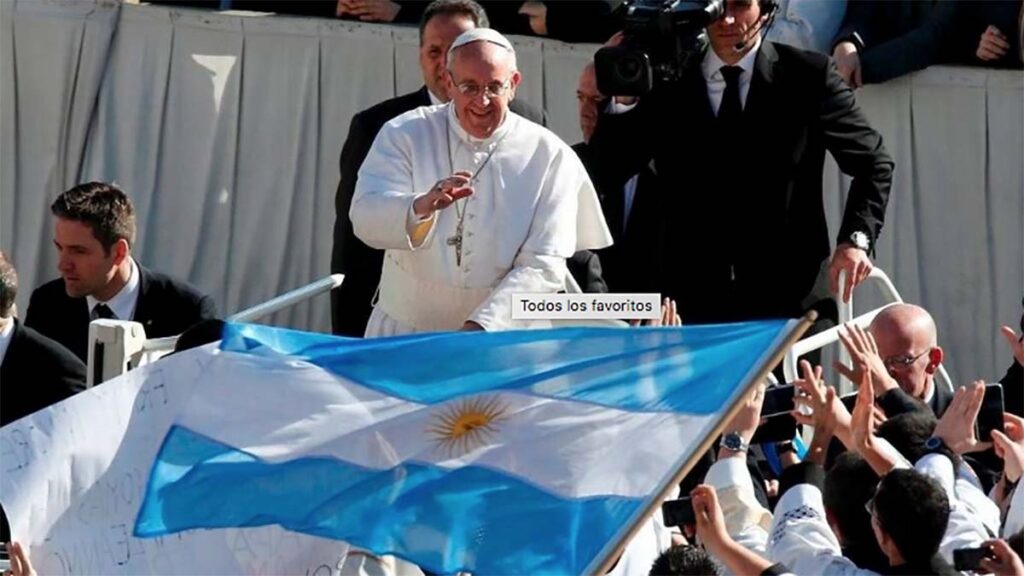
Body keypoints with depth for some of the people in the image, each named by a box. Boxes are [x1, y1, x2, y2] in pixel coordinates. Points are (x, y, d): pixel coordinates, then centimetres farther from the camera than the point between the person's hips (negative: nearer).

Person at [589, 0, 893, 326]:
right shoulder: (667, 84, 5)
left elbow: (872, 163, 7)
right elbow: (609, 169, 2)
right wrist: (621, 100, -13)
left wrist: (857, 239, -8)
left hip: (788, 298, -1)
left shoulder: (808, 77, 2)